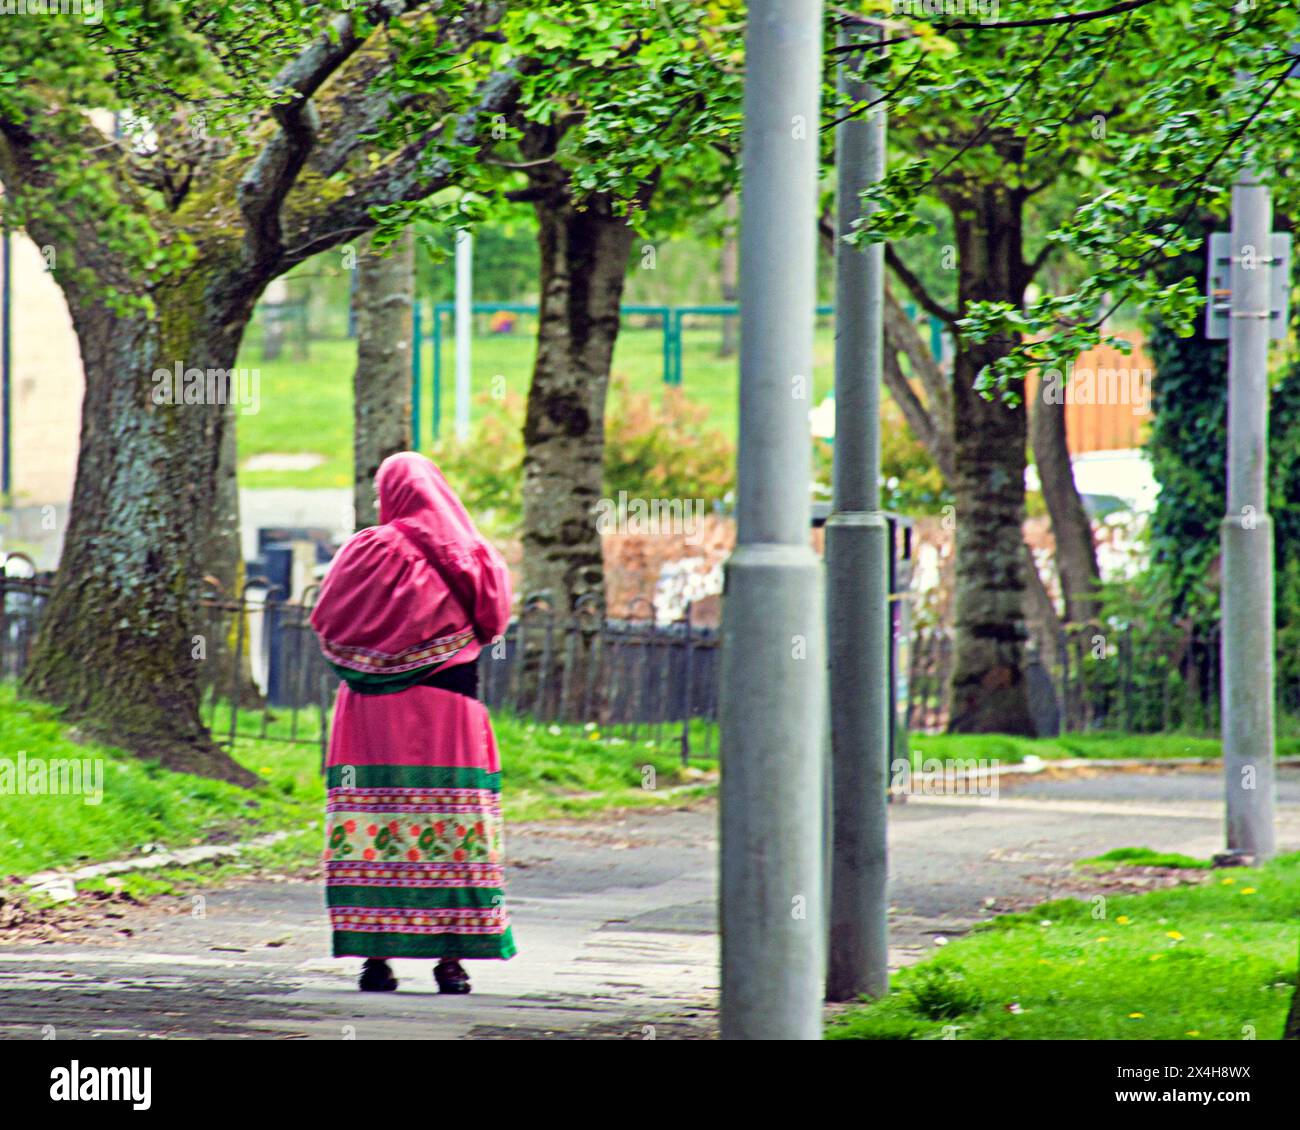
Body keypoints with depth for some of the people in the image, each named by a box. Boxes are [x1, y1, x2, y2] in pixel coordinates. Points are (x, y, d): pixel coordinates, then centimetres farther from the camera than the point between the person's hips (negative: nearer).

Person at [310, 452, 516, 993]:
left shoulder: (369, 552, -5)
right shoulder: (469, 558, 3)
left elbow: (326, 622, 0)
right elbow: (492, 618, 14)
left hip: (375, 710, -2)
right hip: (448, 708, 2)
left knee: (371, 827, 1)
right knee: (449, 828, 4)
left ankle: (375, 953, -3)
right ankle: (451, 957, 1)